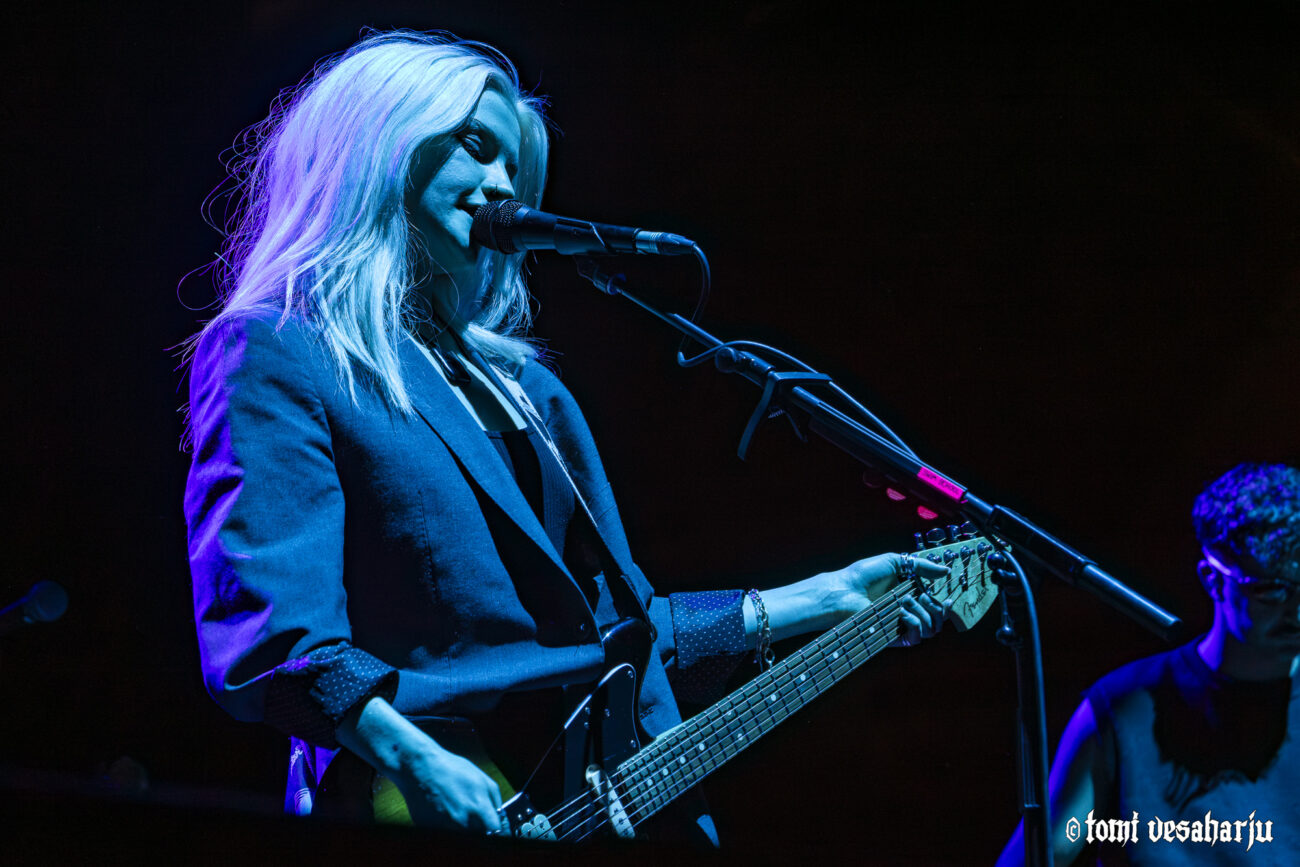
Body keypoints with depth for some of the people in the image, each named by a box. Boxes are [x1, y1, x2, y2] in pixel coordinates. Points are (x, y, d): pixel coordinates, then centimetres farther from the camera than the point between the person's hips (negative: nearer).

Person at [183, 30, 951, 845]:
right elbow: (268, 638, -13)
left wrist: (819, 601, 23)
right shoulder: (272, 353, -1)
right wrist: (411, 761, -27)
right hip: (453, 826, -7)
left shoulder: (522, 383, 21)